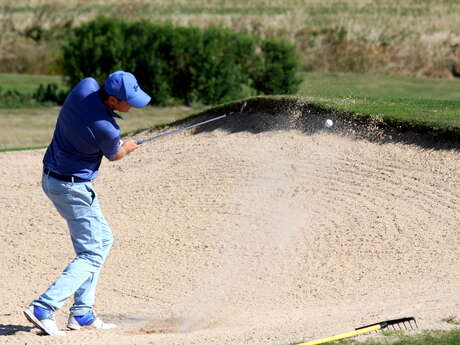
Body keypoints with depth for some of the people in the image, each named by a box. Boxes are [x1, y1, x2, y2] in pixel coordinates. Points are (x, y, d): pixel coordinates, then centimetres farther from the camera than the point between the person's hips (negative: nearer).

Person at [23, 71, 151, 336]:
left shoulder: (86, 86, -10)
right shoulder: (106, 129, -28)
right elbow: (114, 155, -4)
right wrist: (127, 147, 18)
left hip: (52, 177, 9)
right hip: (73, 187, -9)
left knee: (102, 239, 19)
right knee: (92, 253, -3)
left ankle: (82, 313, 17)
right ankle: (43, 308, -16)